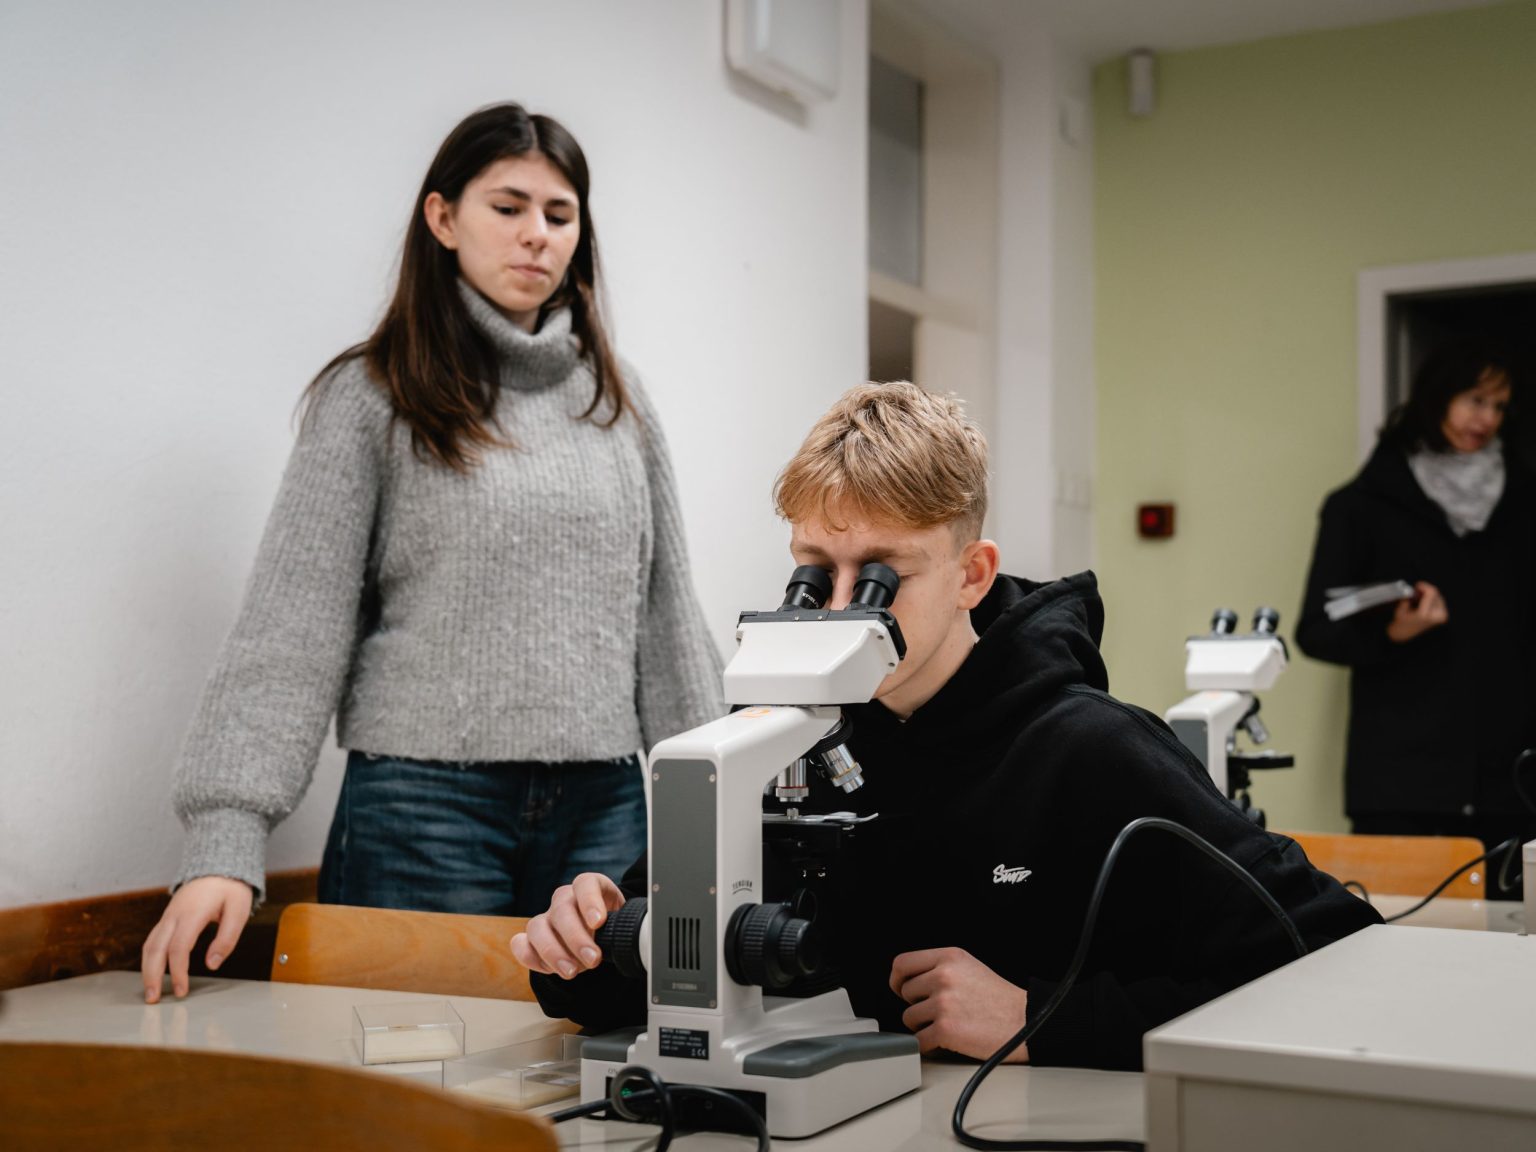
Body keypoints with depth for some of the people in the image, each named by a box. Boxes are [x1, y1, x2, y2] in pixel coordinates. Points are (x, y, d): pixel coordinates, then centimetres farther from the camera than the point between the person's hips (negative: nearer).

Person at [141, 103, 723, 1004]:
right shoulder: (374, 399, -1)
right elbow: (291, 628, -7)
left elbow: (667, 612, 14)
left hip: (604, 804, 4)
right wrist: (227, 844, -17)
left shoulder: (615, 398, 12)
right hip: (426, 803, -3)